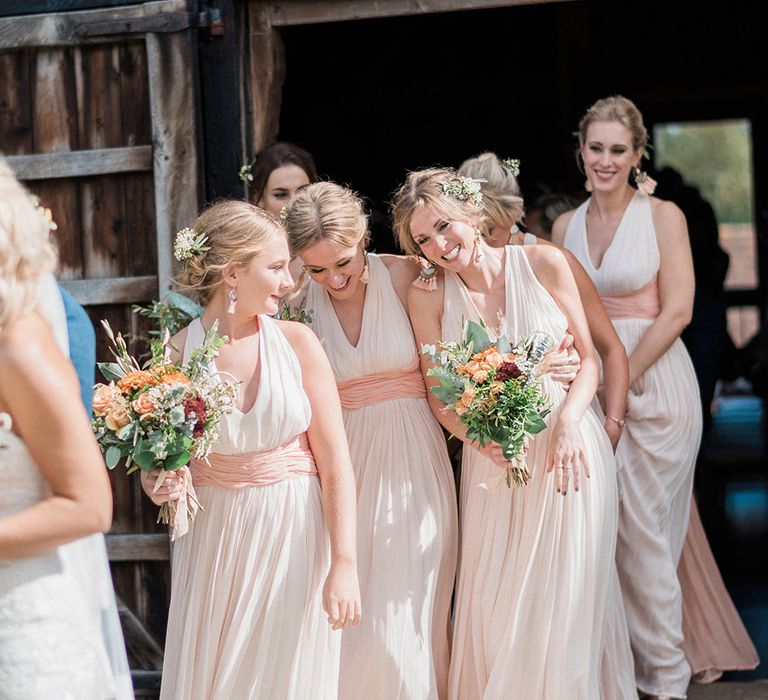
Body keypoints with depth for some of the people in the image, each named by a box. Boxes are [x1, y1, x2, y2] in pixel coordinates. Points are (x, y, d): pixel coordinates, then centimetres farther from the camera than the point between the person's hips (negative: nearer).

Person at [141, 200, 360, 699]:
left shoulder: (297, 343, -5)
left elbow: (335, 463, -6)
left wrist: (344, 564, -12)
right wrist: (158, 485, -14)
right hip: (215, 541, 0)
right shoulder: (176, 356, -5)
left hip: (295, 538, 0)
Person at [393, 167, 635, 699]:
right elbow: (439, 394, 0)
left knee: (564, 600, 1)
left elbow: (588, 357, -1)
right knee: (494, 602, 3)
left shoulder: (543, 263, -5)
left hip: (568, 448, -1)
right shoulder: (428, 297, -2)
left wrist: (567, 424, -17)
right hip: (494, 456, 1)